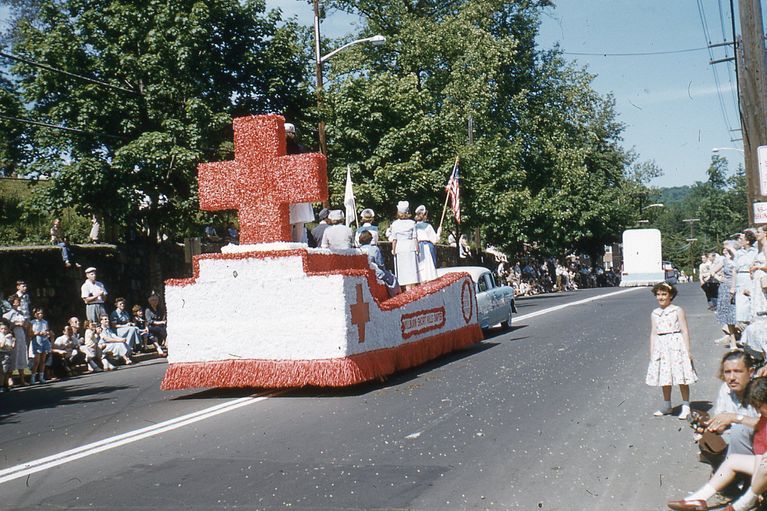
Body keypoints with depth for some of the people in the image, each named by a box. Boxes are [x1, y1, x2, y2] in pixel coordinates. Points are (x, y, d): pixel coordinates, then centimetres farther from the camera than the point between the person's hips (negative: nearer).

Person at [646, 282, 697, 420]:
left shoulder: (677, 310, -4)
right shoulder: (654, 314, 9)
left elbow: (685, 331, -5)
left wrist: (688, 350, -9)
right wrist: (652, 352, 9)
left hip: (676, 345, -5)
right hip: (661, 347, 5)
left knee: (681, 378, -2)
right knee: (664, 378, 12)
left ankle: (686, 406, 6)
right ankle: (667, 406, 25)